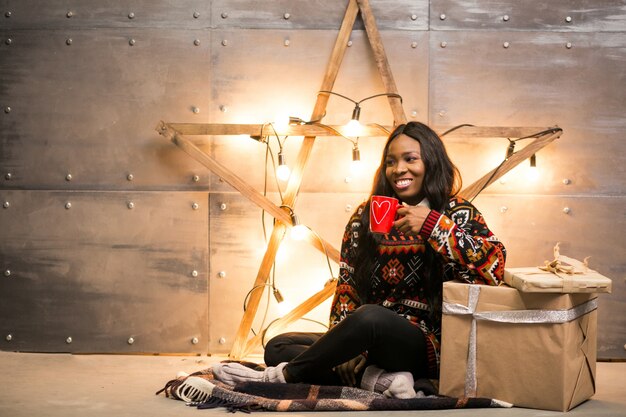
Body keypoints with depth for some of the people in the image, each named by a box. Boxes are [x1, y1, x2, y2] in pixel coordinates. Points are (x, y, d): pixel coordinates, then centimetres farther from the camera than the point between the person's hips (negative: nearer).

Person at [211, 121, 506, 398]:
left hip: (424, 346, -6)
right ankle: (377, 379, -22)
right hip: (370, 344, 6)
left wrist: (433, 225, -26)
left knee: (370, 317, -36)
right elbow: (347, 285, 7)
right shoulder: (366, 216, 9)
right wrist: (345, 344, -9)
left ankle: (280, 377, -17)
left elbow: (494, 267, -20)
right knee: (277, 347, -5)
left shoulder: (456, 213, -3)